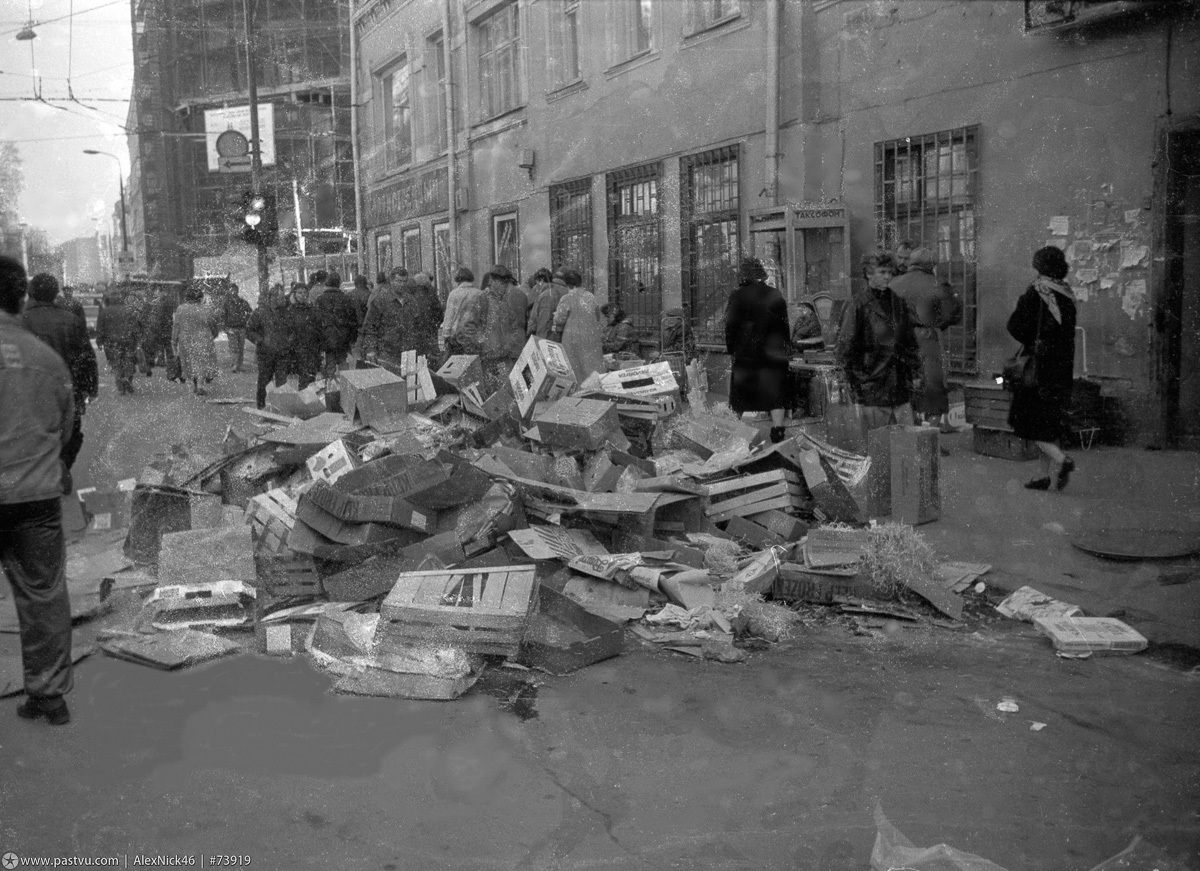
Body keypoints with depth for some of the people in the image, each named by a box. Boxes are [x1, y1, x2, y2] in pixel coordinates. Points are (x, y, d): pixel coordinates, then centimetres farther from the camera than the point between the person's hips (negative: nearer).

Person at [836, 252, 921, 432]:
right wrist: (856, 381, -9)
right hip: (872, 388, -5)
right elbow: (845, 347, -6)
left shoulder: (898, 303, 14)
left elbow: (910, 342, 21)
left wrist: (914, 372, 12)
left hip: (900, 389, 5)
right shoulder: (858, 305, -5)